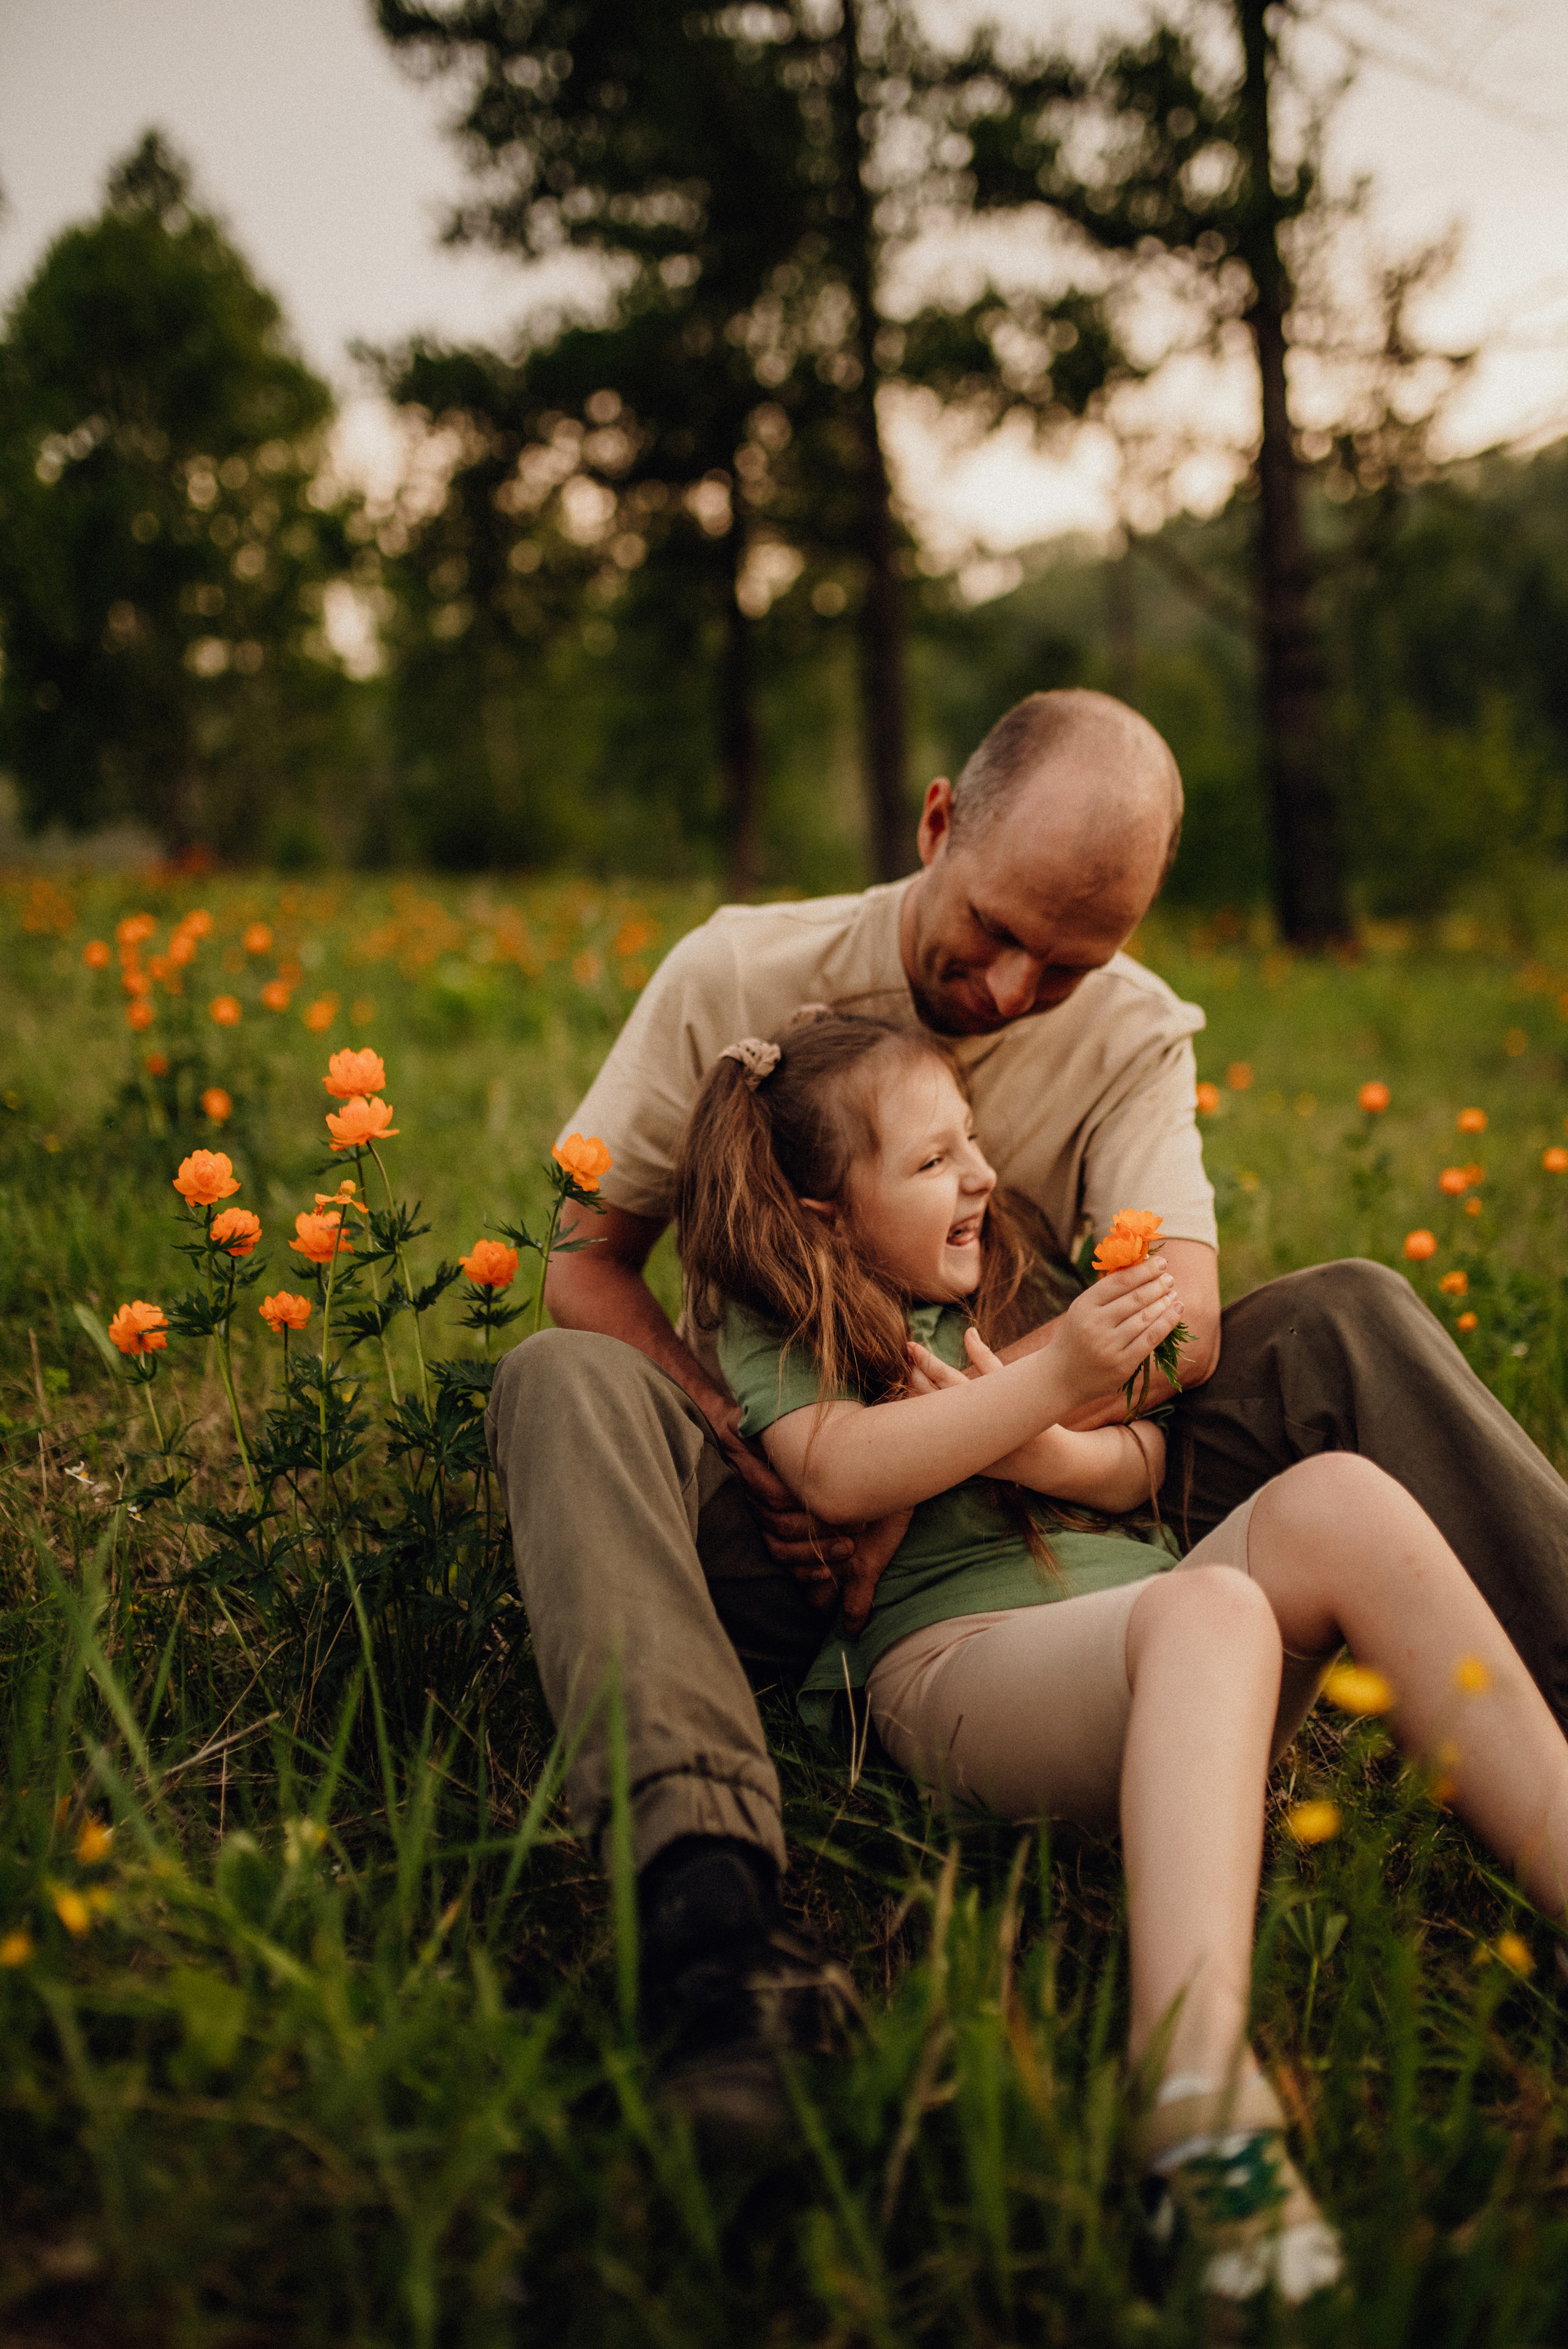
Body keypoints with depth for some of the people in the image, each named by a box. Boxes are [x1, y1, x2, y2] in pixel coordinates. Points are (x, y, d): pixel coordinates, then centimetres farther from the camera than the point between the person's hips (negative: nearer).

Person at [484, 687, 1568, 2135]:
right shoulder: (737, 977, -7)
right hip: (777, 1520, -1)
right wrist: (750, 1452, -22)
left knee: (1349, 1318, -14)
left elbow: (1179, 1321, -19)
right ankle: (710, 1906, -52)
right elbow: (586, 1265, -5)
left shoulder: (1135, 1037, -3)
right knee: (559, 1386, -33)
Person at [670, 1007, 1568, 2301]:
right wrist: (1050, 1380, -16)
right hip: (952, 1652, -6)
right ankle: (1198, 2103, -57)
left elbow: (1144, 1464, 19)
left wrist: (1037, 1448, -4)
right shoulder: (774, 1333, 11)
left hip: (1155, 1628, 6)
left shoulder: (997, 1297, 28)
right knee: (1212, 1611, -38)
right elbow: (839, 1471, -11)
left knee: (1337, 1497, -24)